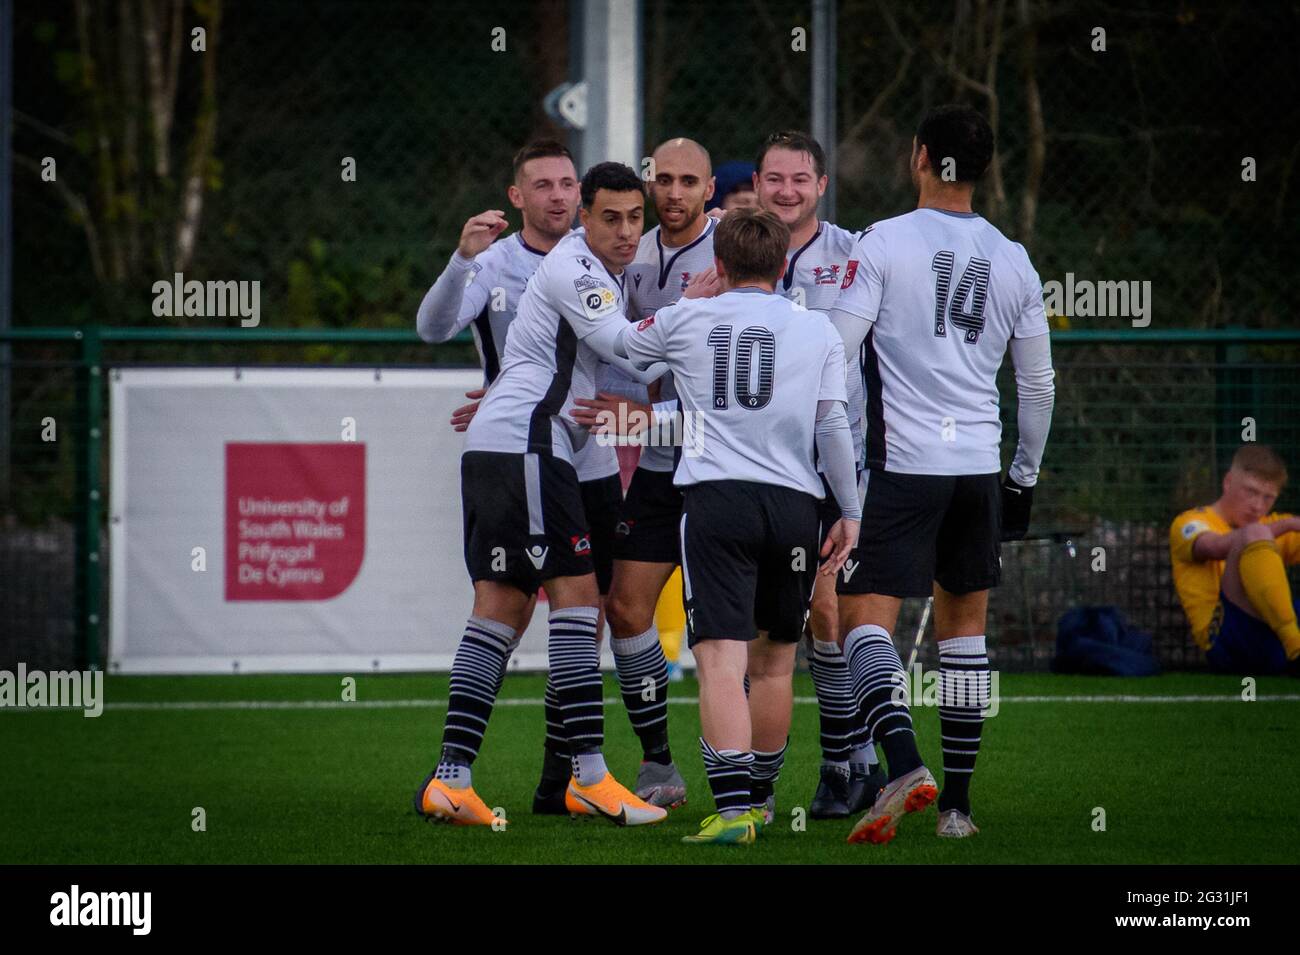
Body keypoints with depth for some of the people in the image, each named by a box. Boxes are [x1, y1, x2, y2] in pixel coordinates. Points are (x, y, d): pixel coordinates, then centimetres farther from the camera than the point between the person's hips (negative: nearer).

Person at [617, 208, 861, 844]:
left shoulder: (684, 320, 9)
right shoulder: (818, 331, 10)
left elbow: (619, 345, 27)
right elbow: (833, 426, 5)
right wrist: (850, 512, 13)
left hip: (716, 500, -2)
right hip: (794, 505, 2)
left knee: (721, 659, -11)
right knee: (774, 661, 17)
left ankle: (733, 808, -24)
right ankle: (758, 799, 29)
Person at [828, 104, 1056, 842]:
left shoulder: (882, 243, -4)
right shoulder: (1013, 261, 8)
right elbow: (1038, 384, 14)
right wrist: (1026, 476, 24)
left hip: (902, 462, -4)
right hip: (980, 463, 4)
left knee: (867, 615, -7)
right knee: (965, 625, 14)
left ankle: (905, 762, -30)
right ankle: (957, 802, 14)